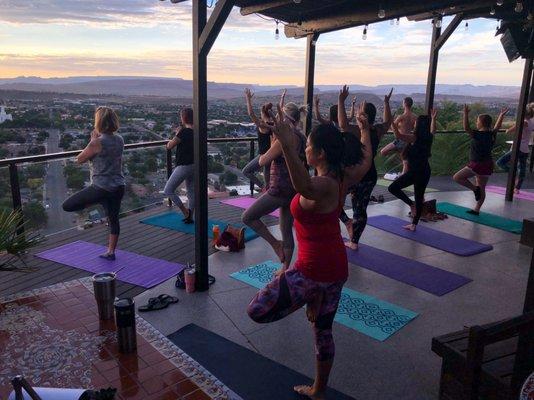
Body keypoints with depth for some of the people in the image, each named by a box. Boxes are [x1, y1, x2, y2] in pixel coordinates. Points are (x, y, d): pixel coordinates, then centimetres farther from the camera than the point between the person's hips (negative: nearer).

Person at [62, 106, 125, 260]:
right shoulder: (120, 140, 3)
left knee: (67, 206, 6)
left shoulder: (97, 143, -17)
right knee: (113, 219, 16)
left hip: (101, 188, -7)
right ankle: (111, 252, 23)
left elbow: (79, 159, -3)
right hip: (118, 187, 7)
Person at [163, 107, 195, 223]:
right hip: (194, 165, 8)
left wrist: (176, 134, -1)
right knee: (192, 192, 15)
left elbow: (169, 146, -12)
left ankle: (185, 211, -1)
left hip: (183, 166, -8)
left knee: (168, 190, 2)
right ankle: (189, 217, 22)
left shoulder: (184, 132, -18)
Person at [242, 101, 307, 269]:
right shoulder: (302, 137, 9)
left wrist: (262, 155, 7)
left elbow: (262, 161, -12)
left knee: (247, 217, 4)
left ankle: (276, 244, 5)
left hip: (280, 190, -9)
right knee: (287, 232, 16)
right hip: (293, 190, 9)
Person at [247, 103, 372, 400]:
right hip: (337, 267, 9)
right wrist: (365, 131, 38)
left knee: (258, 311, -6)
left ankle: (311, 298, 4)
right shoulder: (343, 178, 1)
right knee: (323, 329, 23)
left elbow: (305, 187, -51)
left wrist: (288, 148, -63)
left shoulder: (322, 185, -24)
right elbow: (367, 161, 24)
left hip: (314, 269, -9)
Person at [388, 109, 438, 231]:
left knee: (393, 188, 1)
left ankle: (411, 204, -5)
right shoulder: (429, 138, 6)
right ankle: (414, 225, 20)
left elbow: (398, 135, -28)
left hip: (414, 171, -7)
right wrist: (433, 118, 43)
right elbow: (432, 130, 30)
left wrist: (393, 123, -19)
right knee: (419, 197, 12)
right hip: (425, 171, 7)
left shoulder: (414, 138, -13)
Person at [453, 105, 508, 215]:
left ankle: (475, 189, -4)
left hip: (476, 165, -8)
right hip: (488, 165, 8)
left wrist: (466, 114, -28)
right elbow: (497, 126, 24)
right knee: (482, 189, 14)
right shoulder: (492, 135, 4)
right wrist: (502, 115, 35)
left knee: (457, 177, 1)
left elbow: (466, 128, -26)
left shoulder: (477, 135, -17)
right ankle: (477, 210, 21)